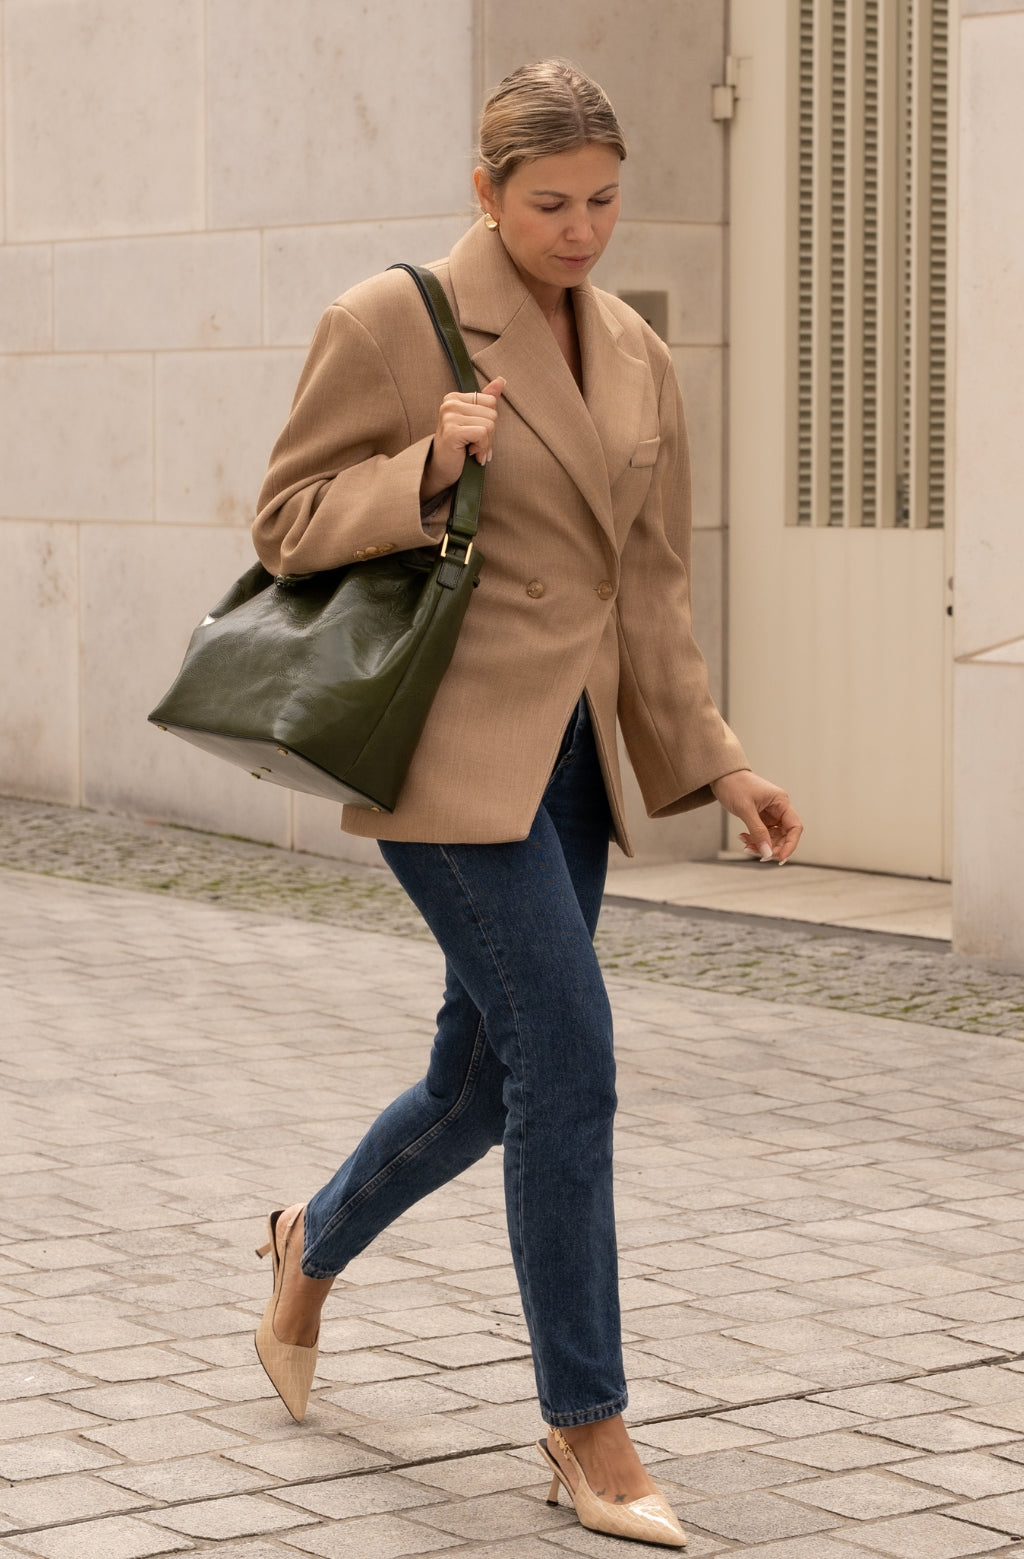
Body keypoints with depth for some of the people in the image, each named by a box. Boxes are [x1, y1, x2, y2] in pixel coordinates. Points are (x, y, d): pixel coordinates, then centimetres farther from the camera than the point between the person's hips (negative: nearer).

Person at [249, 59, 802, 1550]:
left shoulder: (639, 358, 11)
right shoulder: (391, 322, -8)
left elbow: (652, 587, 15)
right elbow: (290, 522, -5)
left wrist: (714, 764, 10)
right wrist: (429, 472, -21)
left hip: (570, 755, 7)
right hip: (450, 746, -7)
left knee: (490, 1075, 13)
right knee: (568, 1060, -11)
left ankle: (315, 1246, 43)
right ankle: (589, 1427, 0)